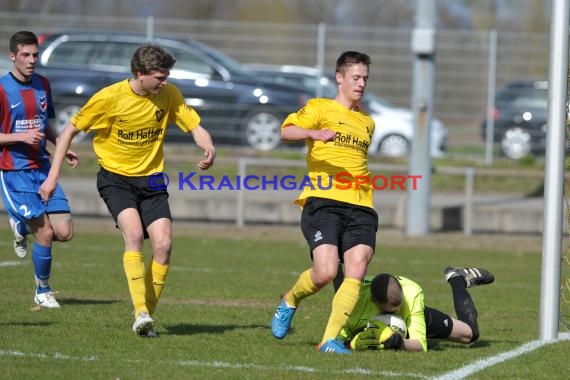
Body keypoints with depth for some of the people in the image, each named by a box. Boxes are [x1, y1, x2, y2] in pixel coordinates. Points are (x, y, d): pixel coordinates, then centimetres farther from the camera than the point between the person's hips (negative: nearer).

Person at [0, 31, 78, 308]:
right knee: (45, 234, -10)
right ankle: (42, 292, 10)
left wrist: (63, 148, 10)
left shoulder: (42, 84, 9)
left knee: (64, 232, -4)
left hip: (42, 168, 6)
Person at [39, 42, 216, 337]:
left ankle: (148, 315, 2)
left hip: (151, 179, 4)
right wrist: (53, 177, -10)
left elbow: (195, 127, -1)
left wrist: (208, 149, -25)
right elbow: (69, 131, -7)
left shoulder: (169, 95, -6)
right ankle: (141, 313, -32)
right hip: (115, 177, -4)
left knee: (163, 244, -12)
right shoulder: (110, 98, -16)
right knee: (134, 233, -27)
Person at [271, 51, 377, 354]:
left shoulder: (367, 122, 25)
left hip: (360, 207, 5)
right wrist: (313, 133, -28)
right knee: (325, 272, -18)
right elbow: (286, 131, -13)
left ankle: (330, 340, -14)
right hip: (324, 201, -5)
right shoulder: (320, 108, 5)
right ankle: (289, 302, 14)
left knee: (356, 271, -15)